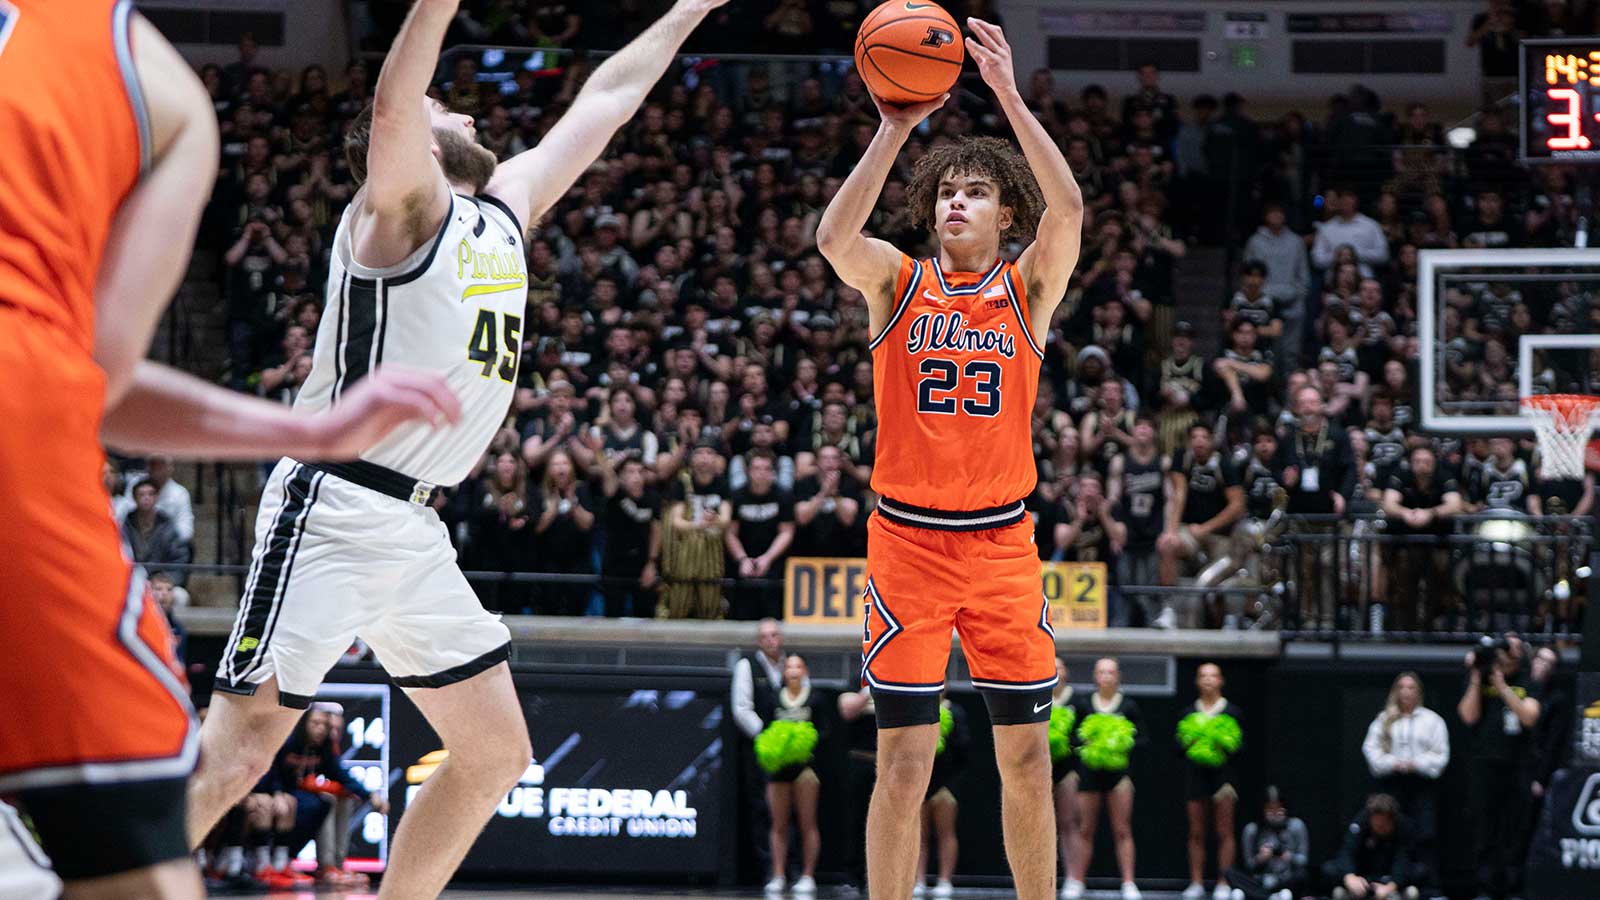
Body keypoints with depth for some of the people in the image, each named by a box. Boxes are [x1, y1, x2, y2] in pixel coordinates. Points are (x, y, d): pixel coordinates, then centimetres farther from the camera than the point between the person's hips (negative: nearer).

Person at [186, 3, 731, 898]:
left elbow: (603, 101, 28)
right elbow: (390, 113, -27)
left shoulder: (507, 207, 17)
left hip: (415, 533, 9)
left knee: (496, 755, 11)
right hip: (333, 516, -9)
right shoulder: (402, 207, -5)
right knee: (234, 760, -15)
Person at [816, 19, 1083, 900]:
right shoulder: (897, 283, 2)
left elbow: (1067, 211, -15)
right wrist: (894, 128, -24)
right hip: (907, 538, -2)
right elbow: (834, 236, -19)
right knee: (904, 759, -5)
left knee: (1026, 755, 5)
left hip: (1003, 541, 2)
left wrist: (1009, 95, -21)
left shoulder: (1028, 289, 4)